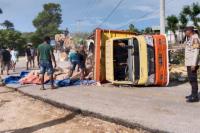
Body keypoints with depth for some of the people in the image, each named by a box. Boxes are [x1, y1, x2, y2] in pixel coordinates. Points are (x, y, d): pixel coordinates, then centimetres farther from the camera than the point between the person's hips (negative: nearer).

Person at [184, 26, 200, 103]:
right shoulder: (190, 39, 15)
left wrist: (194, 64, -22)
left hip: (192, 63, -10)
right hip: (189, 63, 10)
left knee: (193, 79, -7)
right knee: (191, 79, 16)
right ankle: (193, 94, 26)